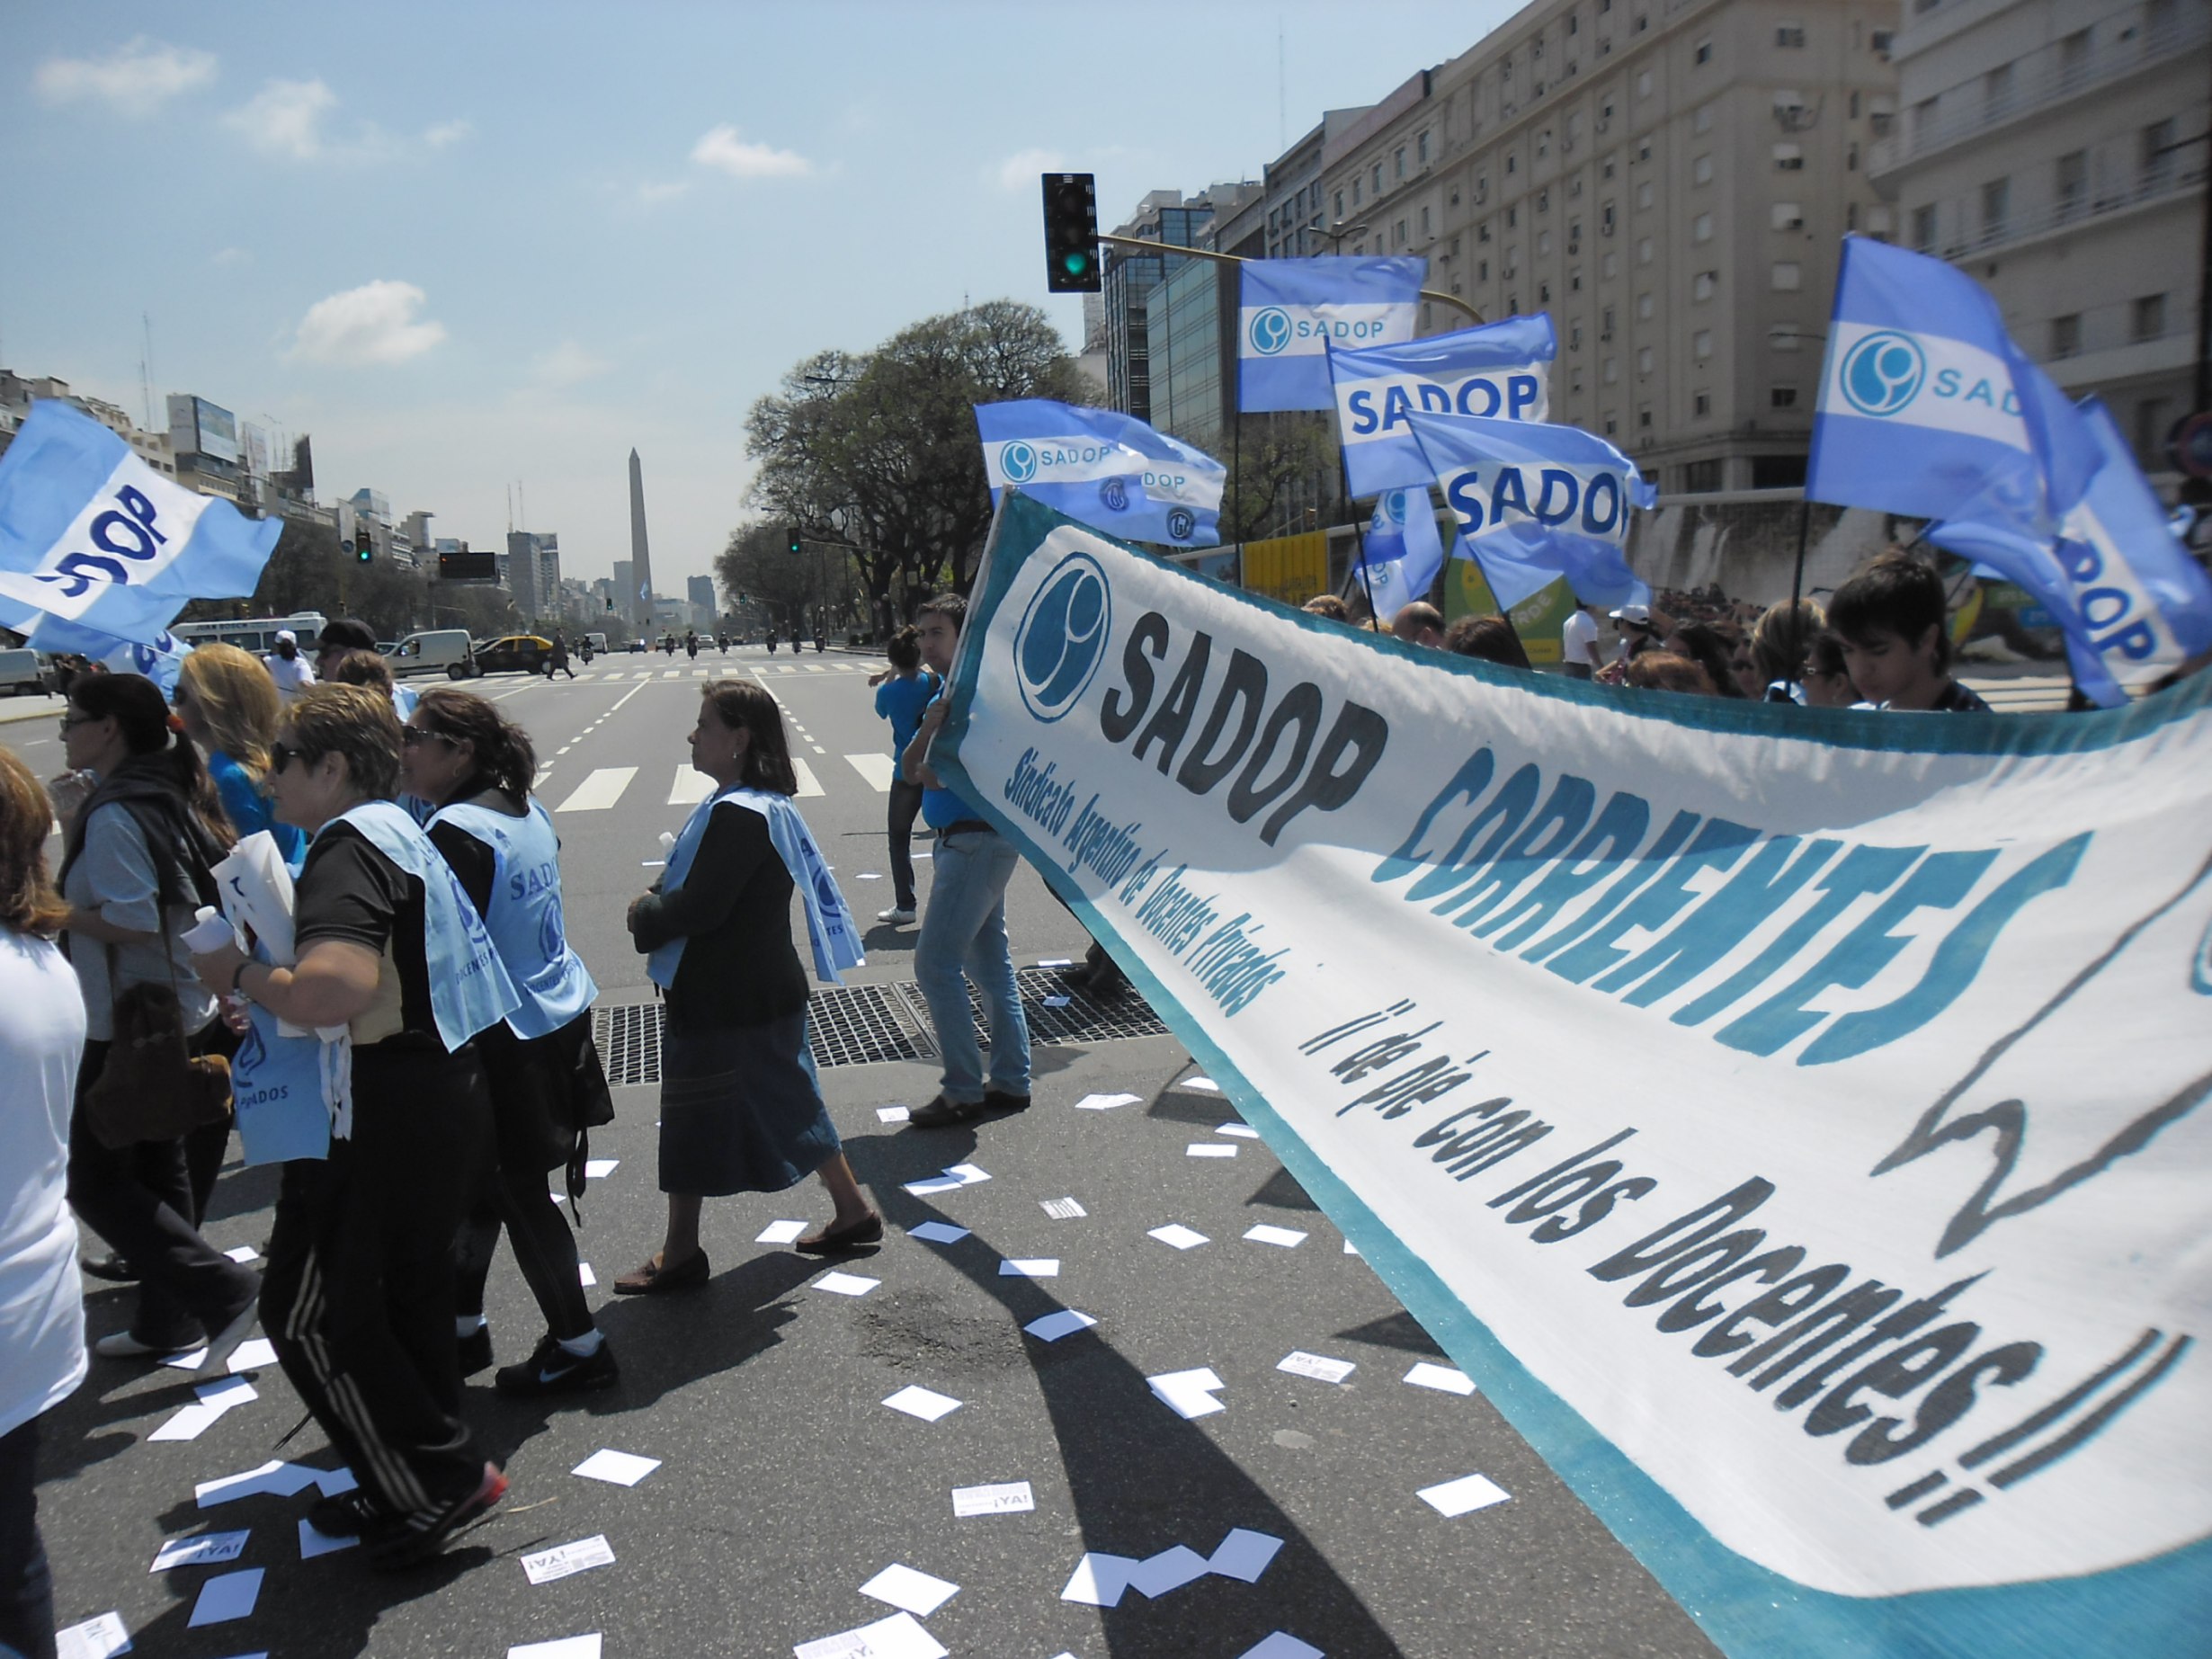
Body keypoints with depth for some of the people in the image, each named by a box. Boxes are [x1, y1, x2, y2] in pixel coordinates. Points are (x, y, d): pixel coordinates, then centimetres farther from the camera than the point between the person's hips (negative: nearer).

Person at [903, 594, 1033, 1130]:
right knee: (989, 962, 13)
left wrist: (944, 775, -17)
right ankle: (1010, 1081, 22)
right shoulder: (943, 693, 16)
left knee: (935, 964, -10)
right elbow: (911, 770, 8)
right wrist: (929, 729, -10)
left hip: (979, 840, -10)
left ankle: (964, 1091, -2)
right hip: (960, 841, 10)